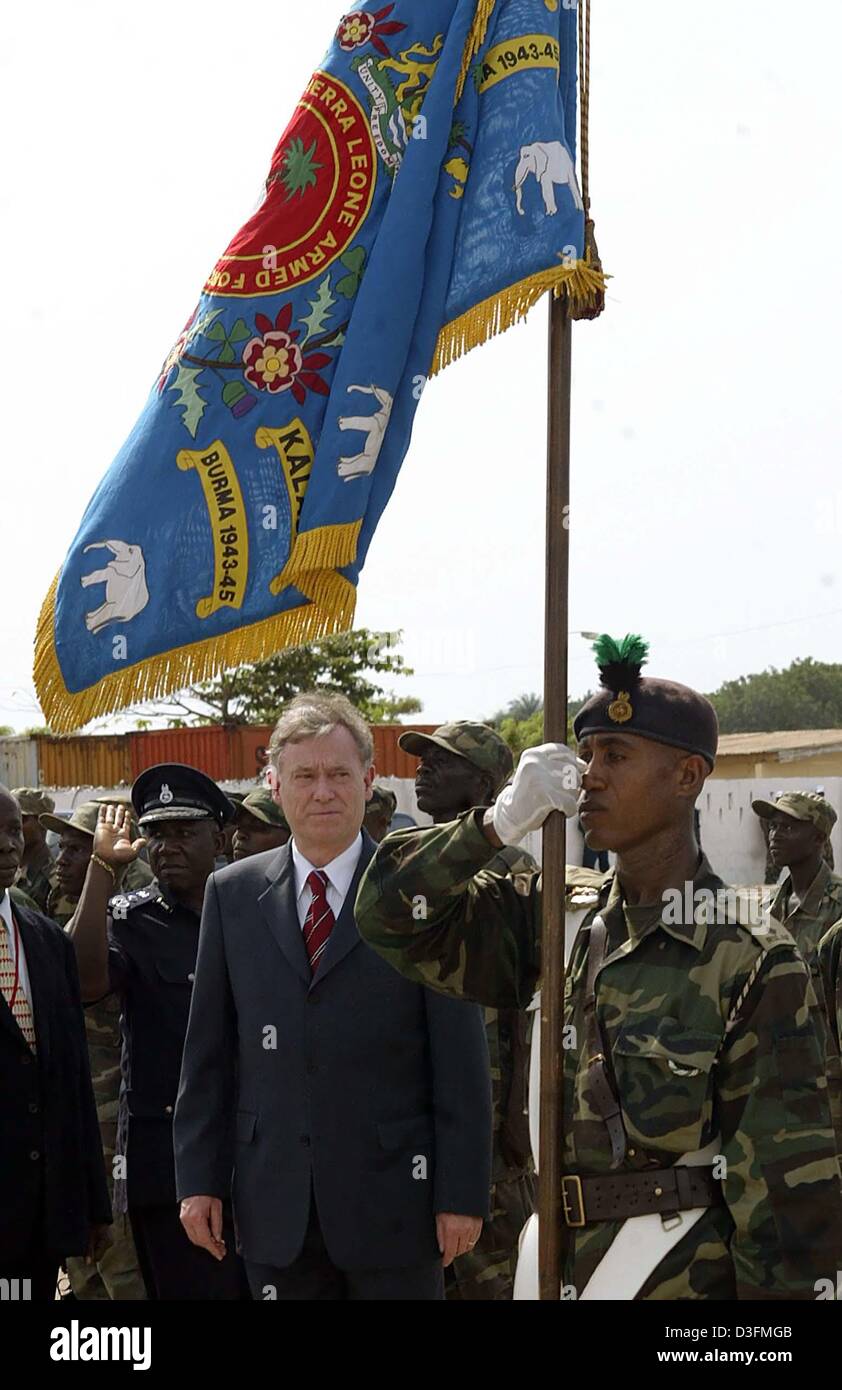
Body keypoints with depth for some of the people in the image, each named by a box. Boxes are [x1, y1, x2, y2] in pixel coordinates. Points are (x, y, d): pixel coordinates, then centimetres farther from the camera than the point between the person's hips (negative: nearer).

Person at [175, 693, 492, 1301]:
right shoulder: (233, 894, 6)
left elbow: (461, 1061, -4)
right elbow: (209, 1051, 8)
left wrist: (462, 1193, -7)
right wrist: (200, 1177, 4)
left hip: (392, 1193, -3)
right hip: (275, 1201, 3)